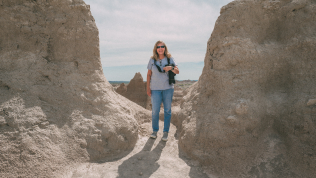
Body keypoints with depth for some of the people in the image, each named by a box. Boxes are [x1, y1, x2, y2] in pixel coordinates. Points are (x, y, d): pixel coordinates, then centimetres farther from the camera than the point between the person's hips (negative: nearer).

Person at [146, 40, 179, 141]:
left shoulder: (169, 59, 5)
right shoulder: (152, 60, 6)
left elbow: (177, 72, 2)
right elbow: (149, 74, 8)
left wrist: (171, 68, -20)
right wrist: (148, 88, 3)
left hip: (168, 88, 0)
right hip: (155, 89, 0)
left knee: (167, 110, 4)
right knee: (155, 110, -2)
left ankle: (166, 132, 14)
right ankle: (155, 131, 16)